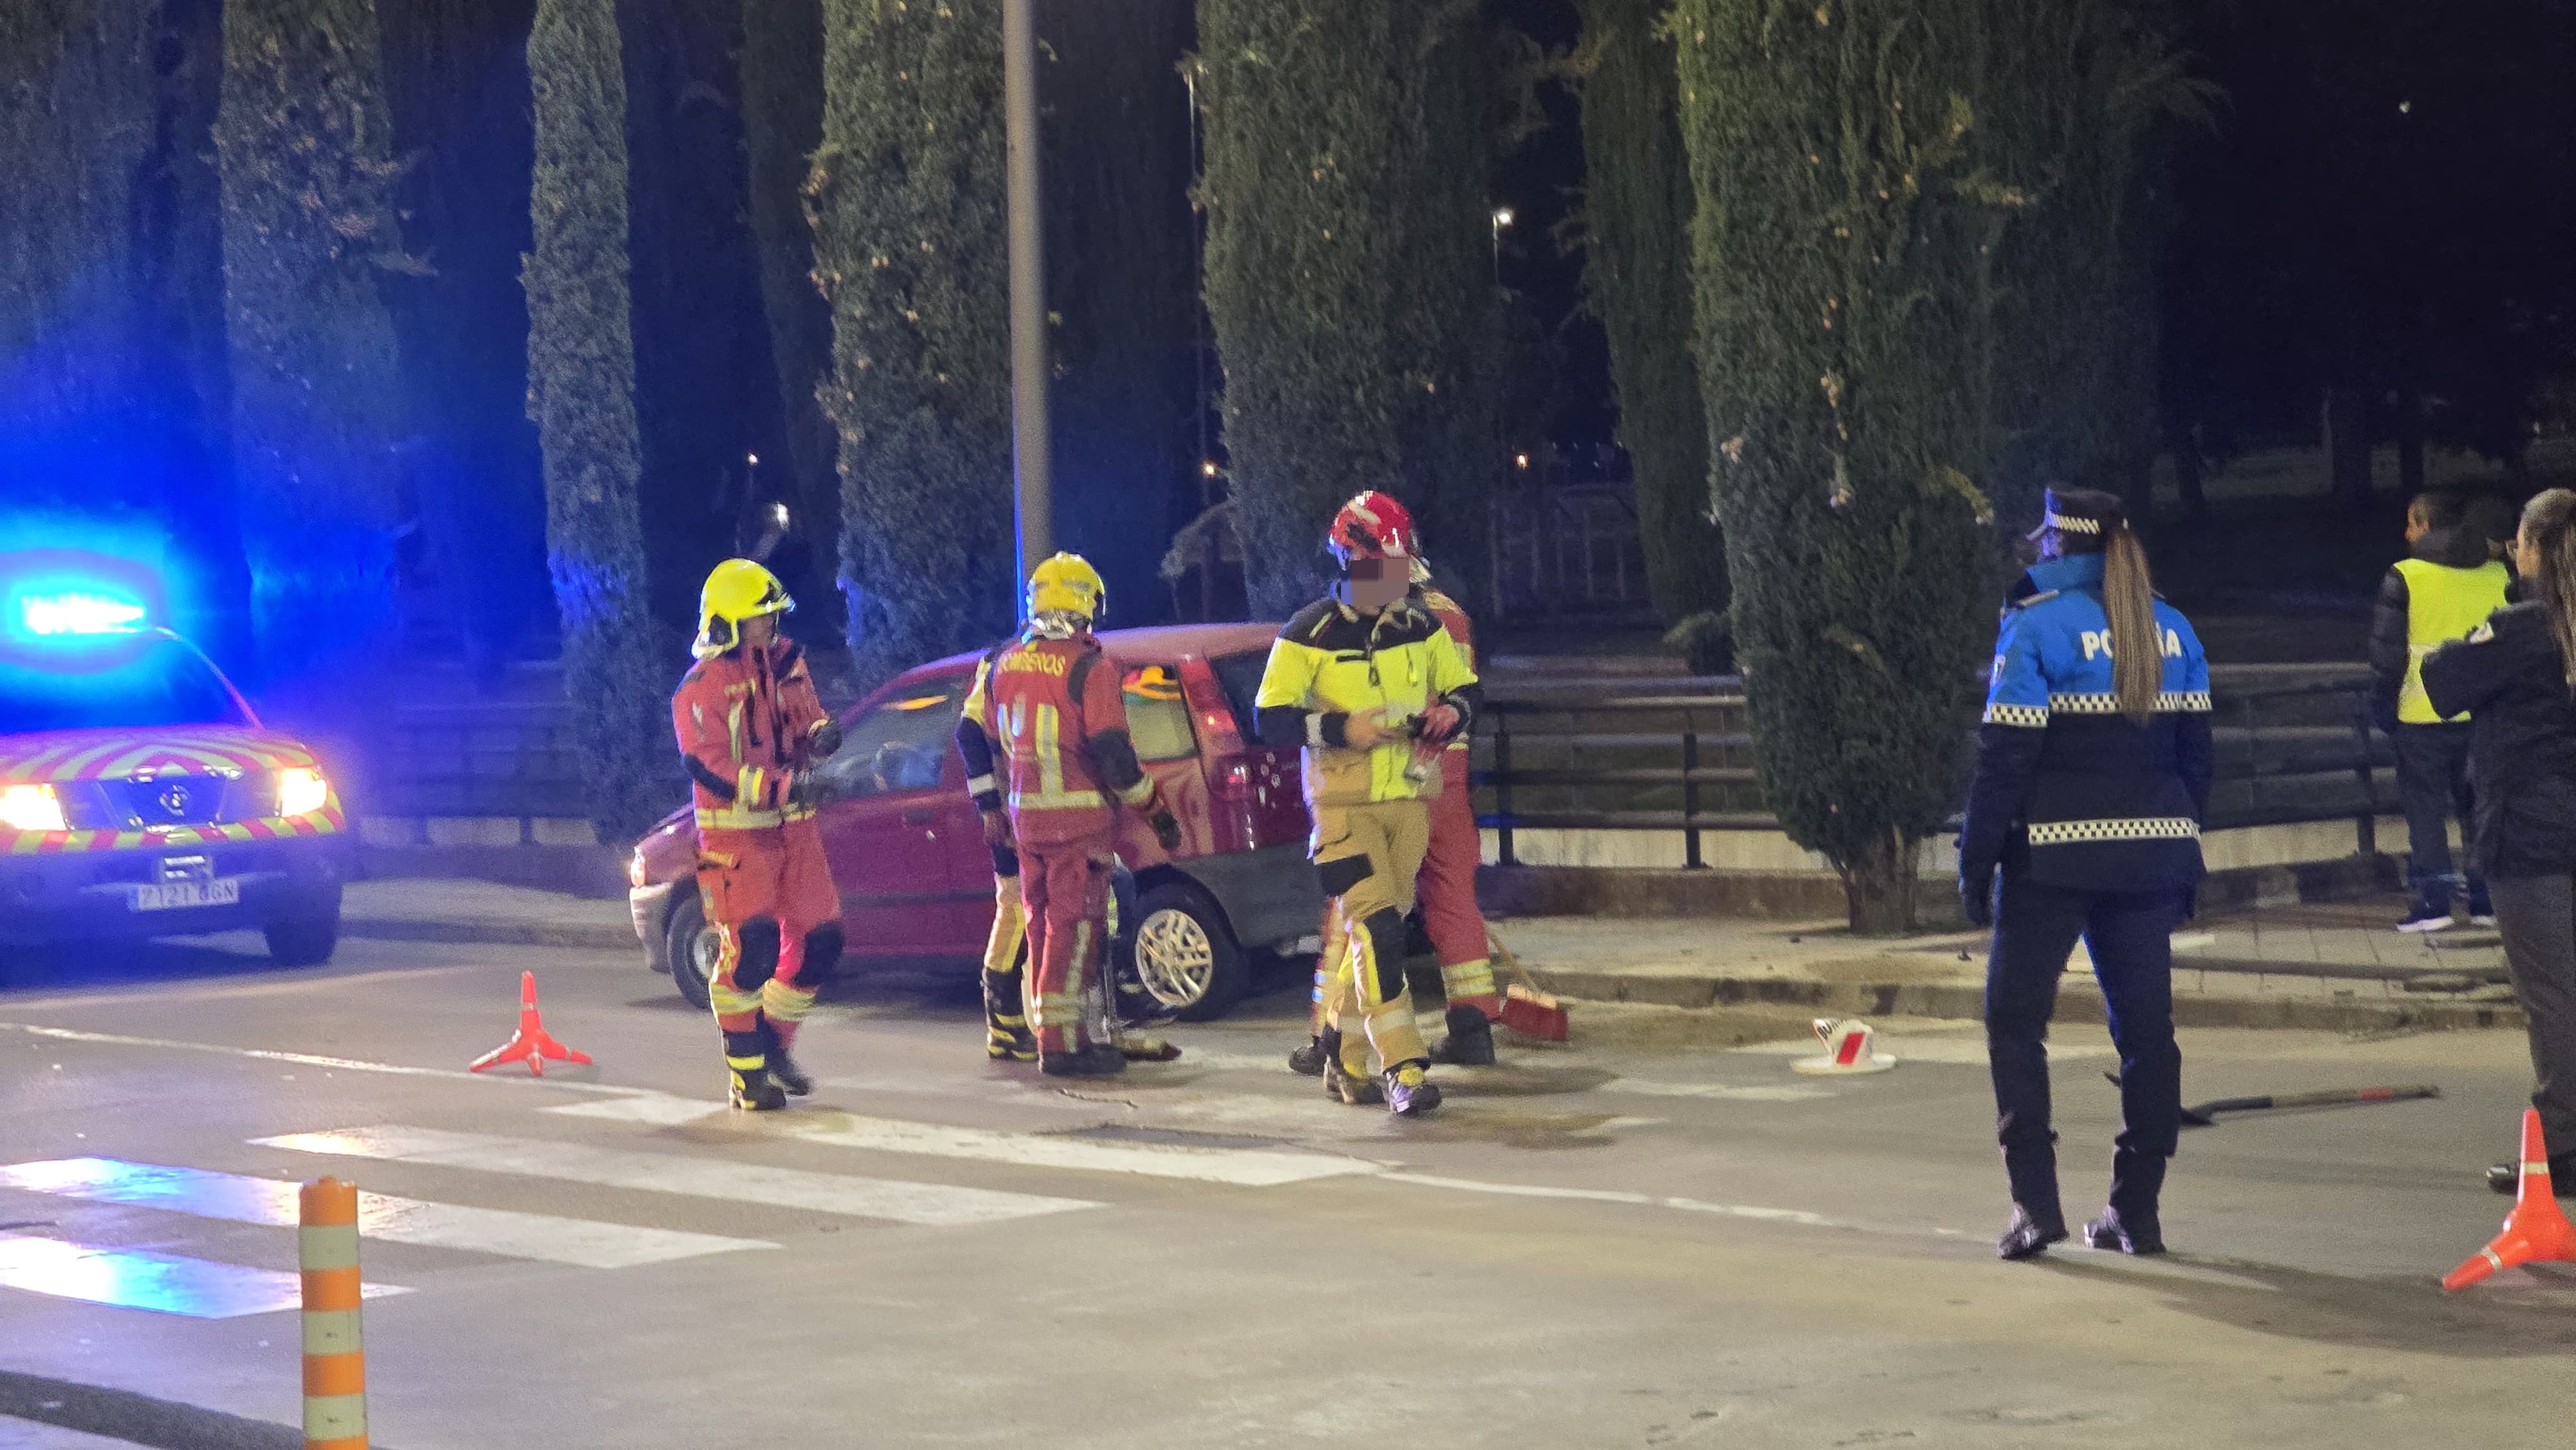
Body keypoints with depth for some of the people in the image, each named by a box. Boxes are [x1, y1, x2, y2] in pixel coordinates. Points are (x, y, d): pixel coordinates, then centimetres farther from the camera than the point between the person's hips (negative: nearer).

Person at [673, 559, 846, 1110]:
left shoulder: (786, 663, 8)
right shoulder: (704, 687, -13)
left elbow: (805, 721, 19)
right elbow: (709, 768, -20)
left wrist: (821, 735, -7)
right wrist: (783, 786, -28)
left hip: (793, 827, 7)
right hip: (736, 833, -7)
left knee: (819, 939, 7)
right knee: (751, 945, -16)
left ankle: (773, 1042, 25)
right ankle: (746, 1072, -5)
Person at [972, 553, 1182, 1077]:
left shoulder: (1005, 666, 11)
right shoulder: (1089, 668, -11)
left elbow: (986, 741, 19)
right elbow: (1112, 752, -16)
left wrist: (993, 809, 30)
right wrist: (1157, 811, -7)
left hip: (1025, 818, 7)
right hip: (1078, 817, -7)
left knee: (1044, 926, 15)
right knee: (1074, 928, -5)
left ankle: (1052, 1034, 21)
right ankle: (1062, 1043, -7)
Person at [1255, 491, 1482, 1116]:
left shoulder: (1421, 628, 7)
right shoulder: (1310, 635, -9)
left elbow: (1464, 690, 17)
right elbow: (1271, 719, -9)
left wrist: (1451, 713, -7)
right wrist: (1340, 729, -22)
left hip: (1409, 800, 5)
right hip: (1342, 802, -5)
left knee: (1373, 932, 9)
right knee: (1375, 926, -17)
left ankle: (1349, 1064, 21)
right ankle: (1404, 1066, -20)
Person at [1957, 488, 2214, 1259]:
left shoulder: (2037, 626, -8)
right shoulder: (2172, 631, 9)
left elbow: (2006, 754, -11)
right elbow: (2194, 752, 12)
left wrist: (1976, 860, -7)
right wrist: (2183, 852, 19)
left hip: (2053, 855, -5)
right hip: (2151, 856, 5)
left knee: (2015, 1017, 3)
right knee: (2145, 1024, 9)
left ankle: (2035, 1202, -6)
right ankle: (2136, 1209, 10)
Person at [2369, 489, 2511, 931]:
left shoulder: (2405, 578, -8)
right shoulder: (2498, 576, 4)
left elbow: (2387, 650, -7)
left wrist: (2383, 707, 2)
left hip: (2422, 716, -3)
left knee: (2426, 810, 4)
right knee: (2482, 808, 12)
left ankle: (2432, 902, -1)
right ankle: (2489, 899, 11)